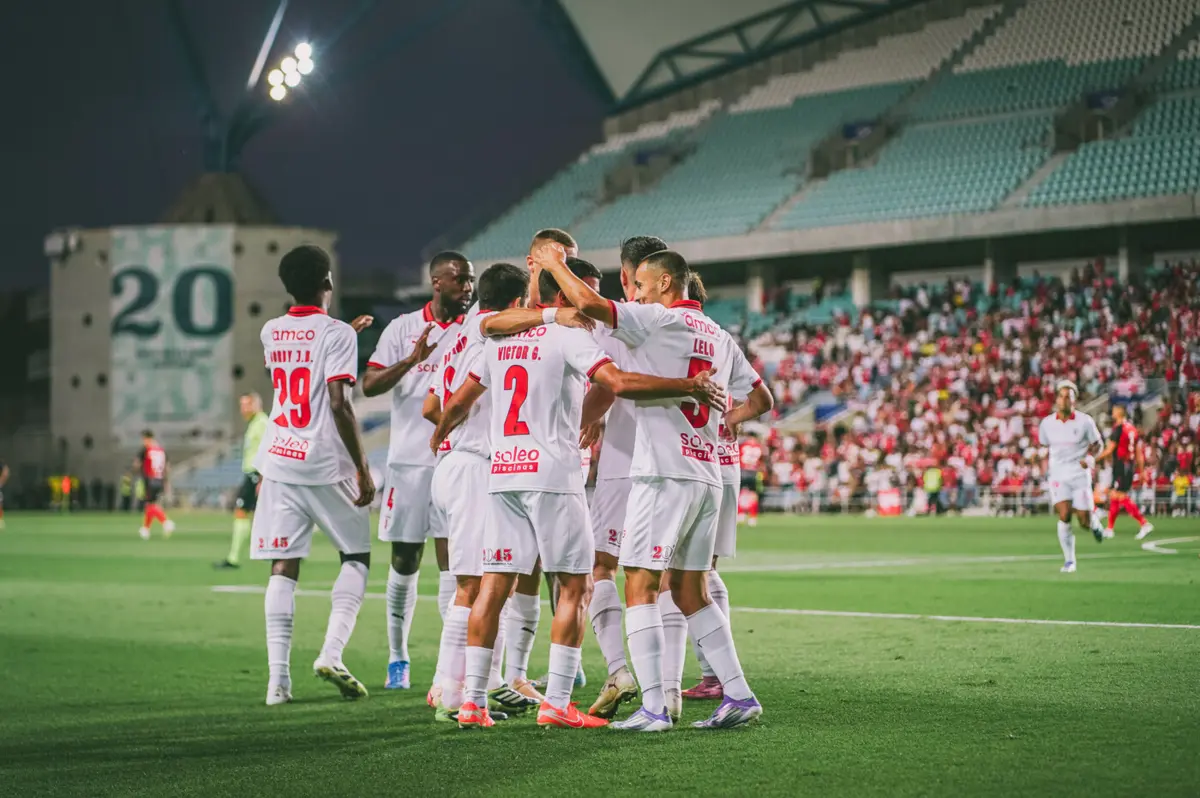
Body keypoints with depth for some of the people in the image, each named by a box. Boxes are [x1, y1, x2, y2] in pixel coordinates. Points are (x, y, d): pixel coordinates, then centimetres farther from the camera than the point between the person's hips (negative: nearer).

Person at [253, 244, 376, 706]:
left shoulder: (271, 334, 9)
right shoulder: (337, 334, -9)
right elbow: (339, 405, -16)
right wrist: (363, 470, -12)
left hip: (280, 462, 4)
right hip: (325, 465, -4)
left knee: (283, 568, 3)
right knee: (356, 555, 12)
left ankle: (278, 678, -4)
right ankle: (331, 654, -4)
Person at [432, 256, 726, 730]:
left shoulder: (500, 339, 16)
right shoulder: (567, 335, -5)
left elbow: (460, 401, 25)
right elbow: (620, 384, -20)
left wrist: (435, 441, 43)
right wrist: (691, 387, -15)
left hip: (502, 473, 7)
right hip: (552, 473, -7)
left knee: (494, 587, 6)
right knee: (574, 587, 0)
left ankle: (472, 700, 3)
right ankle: (556, 703, -4)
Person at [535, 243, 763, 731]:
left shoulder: (659, 320, -7)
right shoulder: (718, 337, 16)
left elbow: (589, 303, -16)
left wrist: (554, 264, -2)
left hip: (663, 475, -8)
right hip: (706, 475, 8)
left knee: (641, 588, -5)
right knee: (691, 591, 14)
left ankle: (653, 708, -11)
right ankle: (738, 695, 10)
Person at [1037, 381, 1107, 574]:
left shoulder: (1085, 421, -6)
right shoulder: (1047, 423, 1)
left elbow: (1096, 443, 5)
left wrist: (1089, 457, -12)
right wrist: (1050, 462, 9)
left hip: (1080, 474, -1)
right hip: (1058, 476, 1)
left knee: (1084, 521, -1)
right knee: (1064, 516, -16)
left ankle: (1094, 523, 39)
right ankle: (1069, 561, -5)